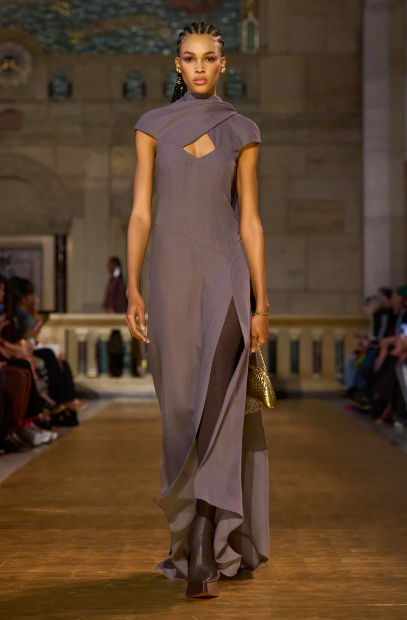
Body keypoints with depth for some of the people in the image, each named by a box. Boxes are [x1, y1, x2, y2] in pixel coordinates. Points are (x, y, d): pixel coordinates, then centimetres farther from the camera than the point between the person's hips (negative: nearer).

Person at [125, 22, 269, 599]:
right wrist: (133, 290, -6)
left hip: (226, 274, -1)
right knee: (182, 411, 5)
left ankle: (205, 555, -17)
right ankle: (229, 537, 22)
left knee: (217, 405, -15)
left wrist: (262, 303, 2)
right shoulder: (152, 125, 8)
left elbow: (249, 220, 6)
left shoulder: (242, 131, 8)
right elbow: (141, 212, 3)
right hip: (171, 275, 2)